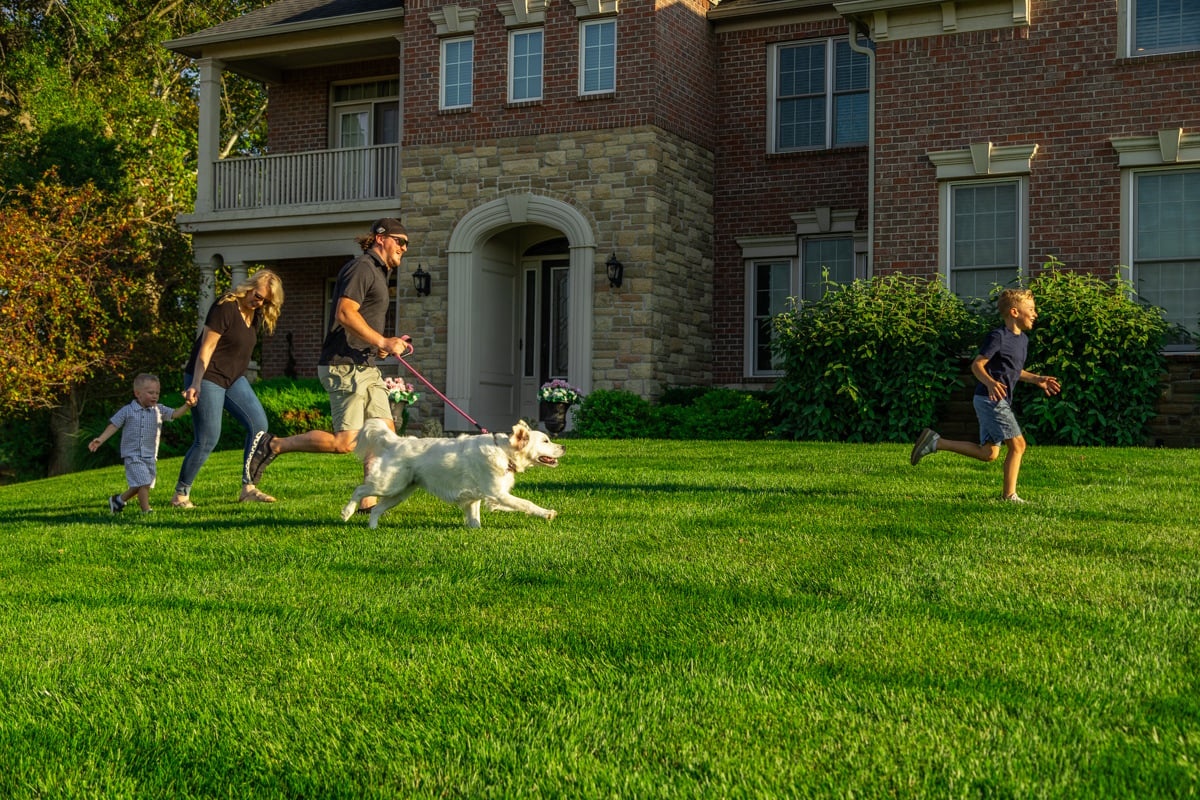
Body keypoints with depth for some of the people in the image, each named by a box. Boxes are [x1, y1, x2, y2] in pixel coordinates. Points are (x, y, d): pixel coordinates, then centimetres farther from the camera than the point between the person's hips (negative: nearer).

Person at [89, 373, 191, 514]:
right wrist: (100, 440, -15)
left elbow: (175, 414, -5)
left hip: (150, 456, 5)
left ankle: (118, 500, 33)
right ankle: (146, 510, -6)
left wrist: (188, 405, -24)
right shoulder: (127, 411, -4)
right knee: (144, 483, -15)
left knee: (139, 487, 11)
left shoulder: (159, 410, 4)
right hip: (133, 456, -5)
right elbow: (113, 426, -3)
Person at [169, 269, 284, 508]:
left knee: (258, 424, -3)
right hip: (207, 378, -8)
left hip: (233, 379, 8)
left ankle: (248, 488, 1)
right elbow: (206, 347, -20)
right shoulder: (225, 308, -17)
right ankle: (180, 494, 6)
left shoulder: (256, 314, 8)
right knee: (207, 439, -9)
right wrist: (195, 385, -26)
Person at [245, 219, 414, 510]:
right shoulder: (361, 267, -10)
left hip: (365, 367, 11)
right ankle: (273, 445, -1)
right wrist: (382, 341, -19)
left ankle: (370, 500, 12)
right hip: (344, 367, -11)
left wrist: (380, 345, 14)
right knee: (344, 442, -13)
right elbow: (345, 314, -22)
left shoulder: (377, 272, 23)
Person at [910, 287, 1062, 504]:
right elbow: (976, 364, -16)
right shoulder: (998, 337, -13)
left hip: (997, 401, 10)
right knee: (1017, 444, -9)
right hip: (991, 399, -10)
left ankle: (935, 442, 13)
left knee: (988, 453, 10)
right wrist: (990, 382, -34)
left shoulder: (1023, 339, 16)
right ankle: (1009, 495, -3)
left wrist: (1037, 379, 19)